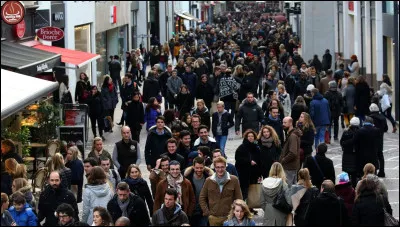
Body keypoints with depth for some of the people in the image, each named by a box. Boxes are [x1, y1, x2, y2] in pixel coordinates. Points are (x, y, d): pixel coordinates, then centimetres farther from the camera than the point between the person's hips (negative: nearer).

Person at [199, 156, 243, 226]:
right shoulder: (208, 181, 6)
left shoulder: (234, 180, 1)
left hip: (229, 218, -1)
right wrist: (207, 212, 2)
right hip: (214, 218, 1)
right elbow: (202, 198, 11)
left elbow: (239, 199, 4)